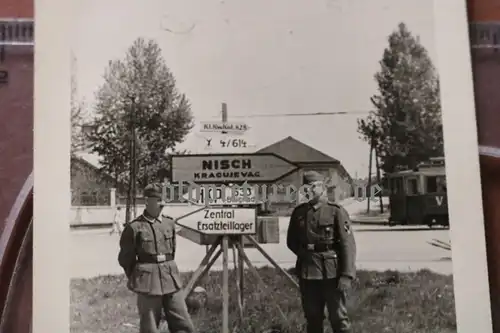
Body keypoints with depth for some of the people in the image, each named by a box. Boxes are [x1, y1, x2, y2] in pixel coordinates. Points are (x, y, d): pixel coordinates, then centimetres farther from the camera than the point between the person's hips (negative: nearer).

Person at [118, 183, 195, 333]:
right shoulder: (134, 227, -8)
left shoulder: (169, 223, 6)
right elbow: (125, 259, 2)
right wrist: (136, 279, 10)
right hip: (148, 282, -4)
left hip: (171, 279, 5)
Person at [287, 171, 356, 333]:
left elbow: (348, 244, -11)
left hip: (332, 272, -4)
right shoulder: (299, 212, 6)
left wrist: (347, 275, -18)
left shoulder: (336, 211, -6)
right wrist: (305, 255, 4)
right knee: (312, 318, 14)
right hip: (307, 273, 4)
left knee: (338, 317, 2)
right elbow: (291, 241, 19)